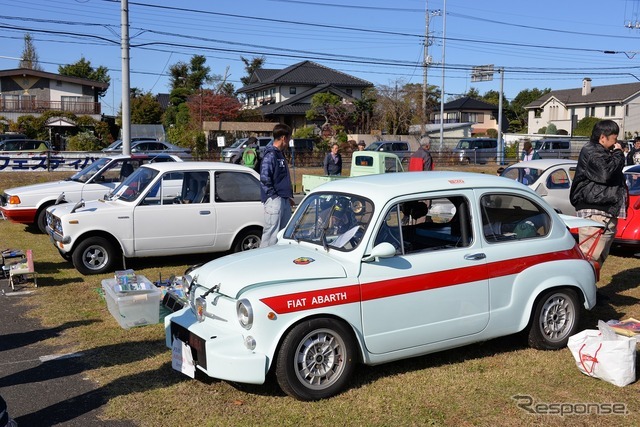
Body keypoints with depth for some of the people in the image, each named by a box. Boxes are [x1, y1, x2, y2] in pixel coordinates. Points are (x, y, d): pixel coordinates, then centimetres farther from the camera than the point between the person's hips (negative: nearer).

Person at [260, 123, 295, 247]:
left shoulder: (280, 154, 17)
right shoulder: (270, 155, -13)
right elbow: (264, 178, -22)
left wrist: (289, 196, 16)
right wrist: (273, 195, -18)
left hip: (284, 200, 10)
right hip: (274, 200, -10)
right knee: (271, 233, -6)